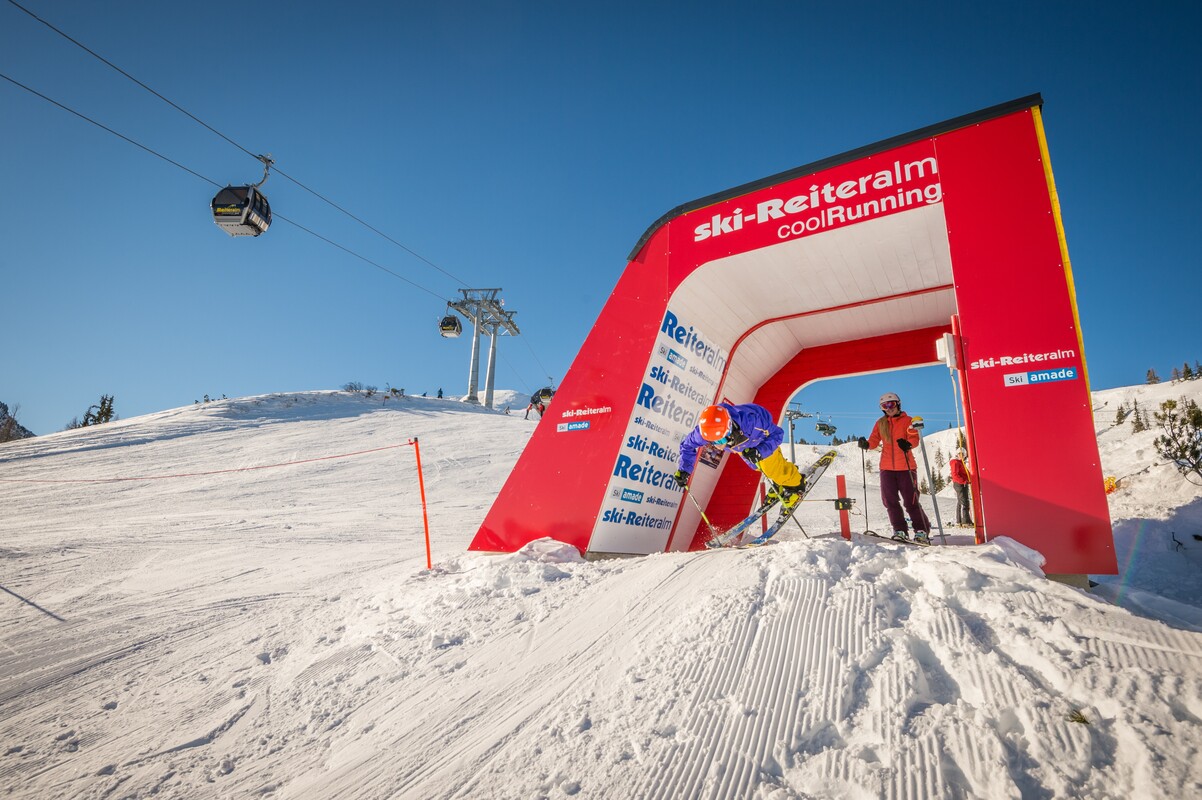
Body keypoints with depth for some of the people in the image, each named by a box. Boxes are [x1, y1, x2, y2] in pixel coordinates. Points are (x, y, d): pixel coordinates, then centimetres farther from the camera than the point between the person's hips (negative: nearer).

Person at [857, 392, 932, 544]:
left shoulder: (907, 420, 3)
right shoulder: (880, 423, 13)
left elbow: (914, 438, -10)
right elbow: (874, 441, 5)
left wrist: (908, 444, -32)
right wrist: (866, 444, -17)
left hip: (906, 466, -4)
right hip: (887, 467, 4)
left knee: (911, 501, -5)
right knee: (890, 501, 0)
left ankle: (922, 531, 8)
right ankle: (900, 531, 8)